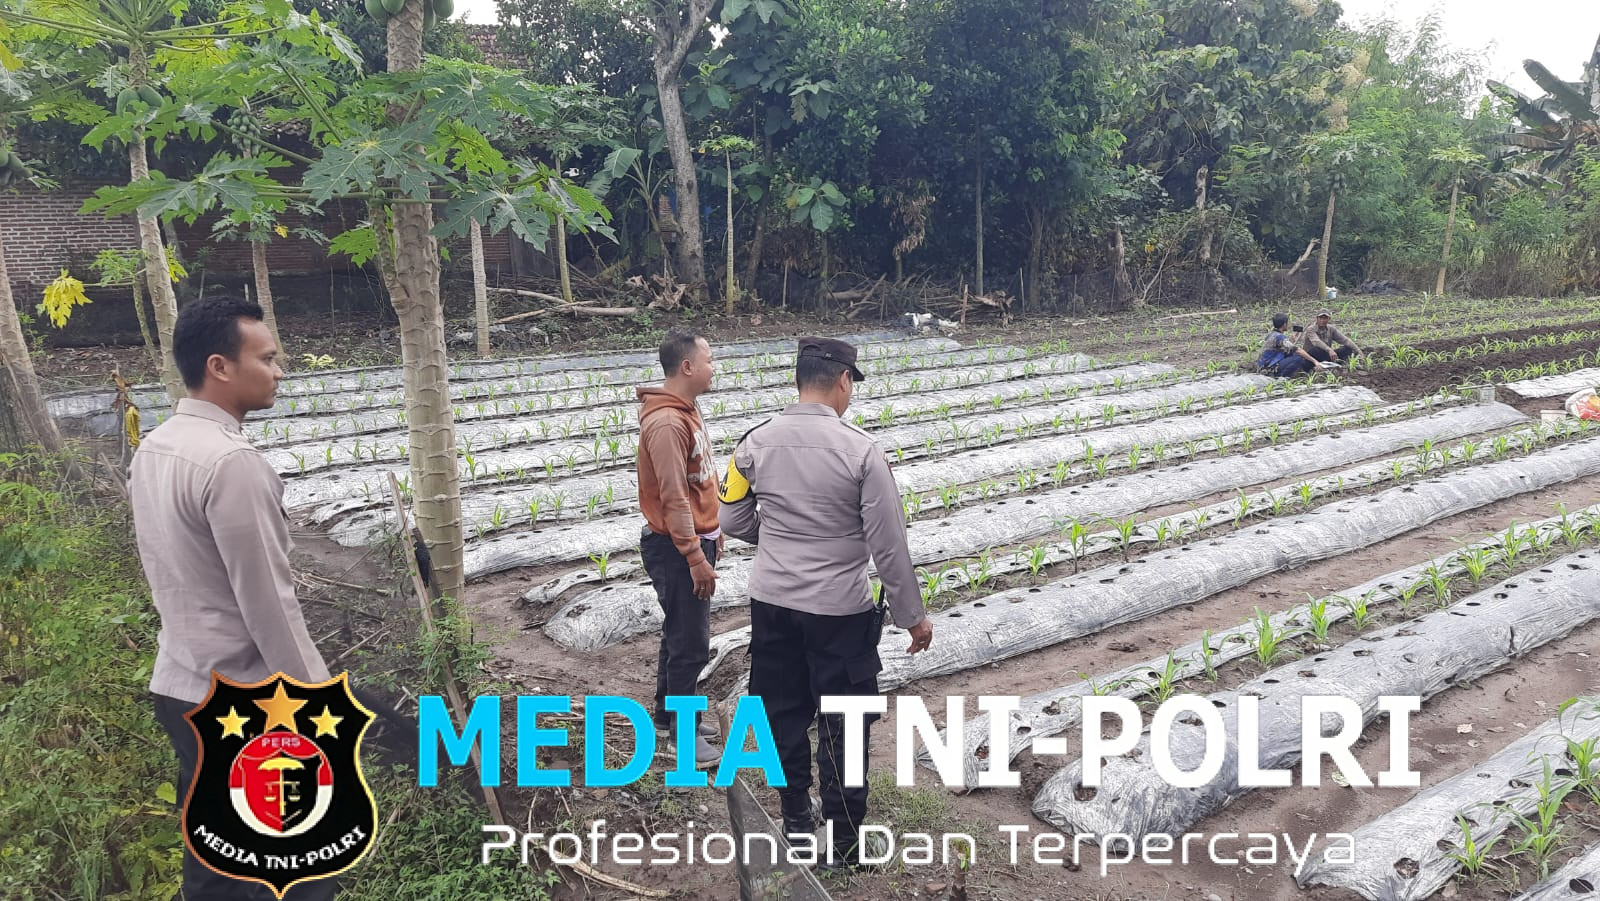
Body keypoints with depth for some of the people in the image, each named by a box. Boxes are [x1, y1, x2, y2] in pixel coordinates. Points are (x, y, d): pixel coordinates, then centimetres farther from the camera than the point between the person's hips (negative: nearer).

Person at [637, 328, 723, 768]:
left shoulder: (686, 411, 9)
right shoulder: (666, 423, -23)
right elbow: (672, 497, -24)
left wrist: (711, 529, 21)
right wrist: (695, 557, -22)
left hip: (695, 537, 10)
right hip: (677, 549, -10)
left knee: (681, 634, 20)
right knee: (690, 643, 0)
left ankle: (671, 714, 33)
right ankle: (684, 730, 14)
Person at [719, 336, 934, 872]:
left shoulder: (755, 443, -5)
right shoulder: (860, 450, -16)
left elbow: (733, 522, 5)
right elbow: (888, 545, -13)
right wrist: (912, 616, -2)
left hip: (772, 603, 4)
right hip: (840, 610, -4)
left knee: (784, 715, 19)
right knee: (842, 727, 10)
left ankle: (795, 822, 37)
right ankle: (845, 843, 23)